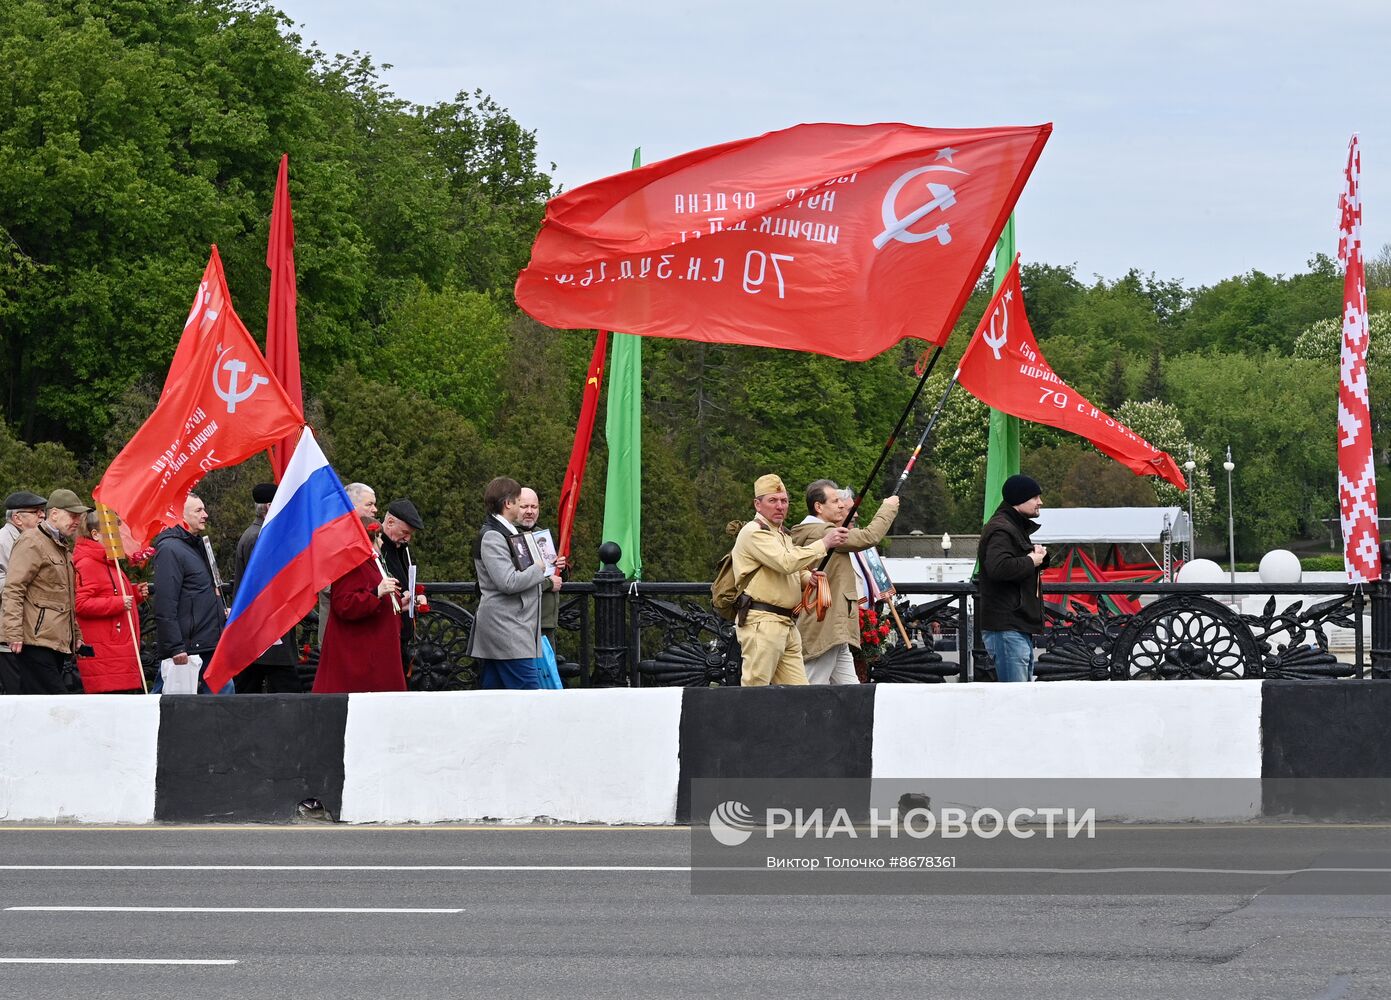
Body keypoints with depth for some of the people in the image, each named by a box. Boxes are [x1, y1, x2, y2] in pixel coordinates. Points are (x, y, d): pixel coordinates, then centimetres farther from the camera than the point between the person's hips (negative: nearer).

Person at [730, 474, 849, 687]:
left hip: (787, 625, 10)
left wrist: (810, 578, 12)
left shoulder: (782, 534, 24)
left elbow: (793, 572, 36)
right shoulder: (754, 533, -8)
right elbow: (787, 563, -22)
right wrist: (824, 543, -18)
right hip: (761, 622, -10)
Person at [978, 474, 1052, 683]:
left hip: (1020, 626, 11)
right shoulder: (1000, 530, -13)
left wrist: (1039, 556, 9)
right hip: (1006, 628, -11)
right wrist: (1031, 561, -15)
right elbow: (999, 567, -30)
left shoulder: (1018, 527, 22)